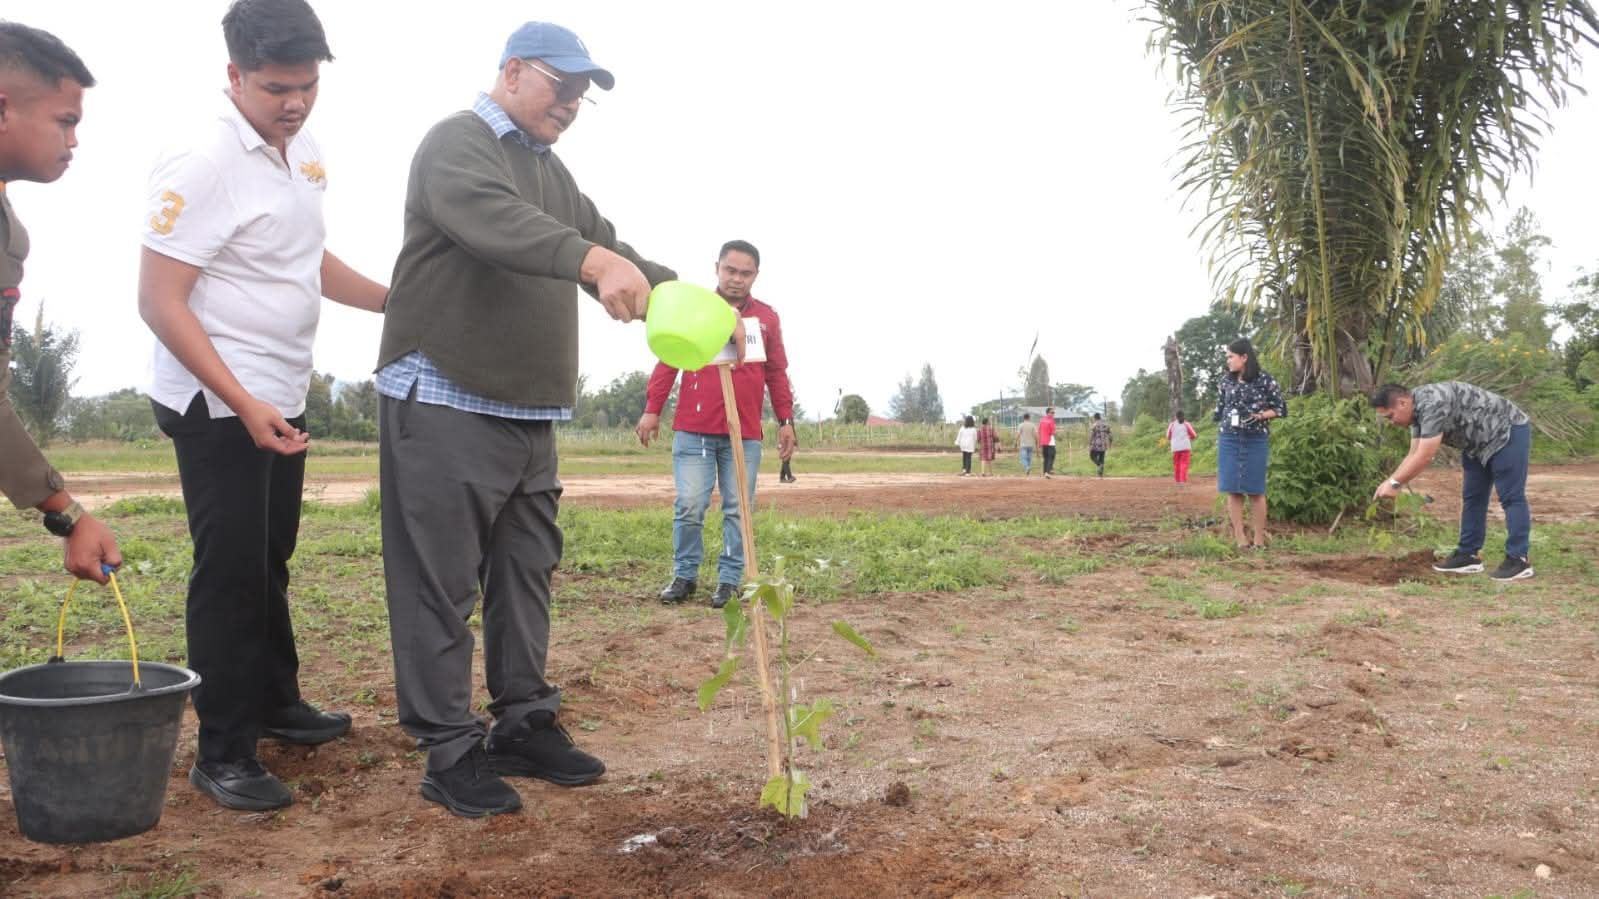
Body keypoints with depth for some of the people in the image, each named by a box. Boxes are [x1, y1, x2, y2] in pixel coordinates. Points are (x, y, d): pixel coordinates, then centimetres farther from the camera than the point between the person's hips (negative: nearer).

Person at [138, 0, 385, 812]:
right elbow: (160, 301, -20)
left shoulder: (303, 150, 6)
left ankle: (276, 702, 35)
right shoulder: (202, 161, -19)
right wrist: (244, 406, -26)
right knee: (231, 572, -3)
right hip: (218, 406, -8)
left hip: (282, 399, 8)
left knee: (270, 561, 19)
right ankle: (222, 754, 8)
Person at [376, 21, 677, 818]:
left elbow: (603, 244, 14)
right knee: (441, 585, -3)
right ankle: (451, 752, 4)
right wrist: (595, 260, -46)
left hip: (529, 412, 9)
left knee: (524, 574, 13)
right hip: (443, 404, -9)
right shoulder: (457, 142, -8)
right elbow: (494, 222, -29)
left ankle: (524, 724, 24)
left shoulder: (551, 170, 20)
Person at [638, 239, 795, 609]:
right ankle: (685, 575, 12)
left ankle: (730, 580, 12)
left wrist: (786, 420, 10)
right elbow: (667, 361, 6)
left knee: (738, 510, 3)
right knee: (689, 506, -2)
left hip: (745, 434, 2)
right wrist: (652, 409, 1)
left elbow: (777, 374, 15)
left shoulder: (767, 318, 12)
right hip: (693, 431, -1)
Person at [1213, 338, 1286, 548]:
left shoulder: (1265, 379, -4)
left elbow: (1281, 409, -1)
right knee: (1232, 489, 0)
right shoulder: (1226, 380, 7)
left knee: (1255, 490, 0)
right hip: (1229, 440, 3)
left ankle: (1259, 538, 7)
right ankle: (1240, 537, 5)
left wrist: (1259, 416, -16)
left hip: (1256, 440, -3)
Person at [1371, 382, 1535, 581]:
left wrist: (1395, 483, -22)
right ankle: (1468, 555, 13)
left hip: (1508, 432, -10)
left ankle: (1518, 560, -8)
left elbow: (1425, 457, -30)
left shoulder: (1433, 404, -31)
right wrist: (1389, 482, -7)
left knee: (1511, 497, -10)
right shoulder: (1417, 409, 0)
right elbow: (1413, 455, 3)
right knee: (1472, 497, 9)